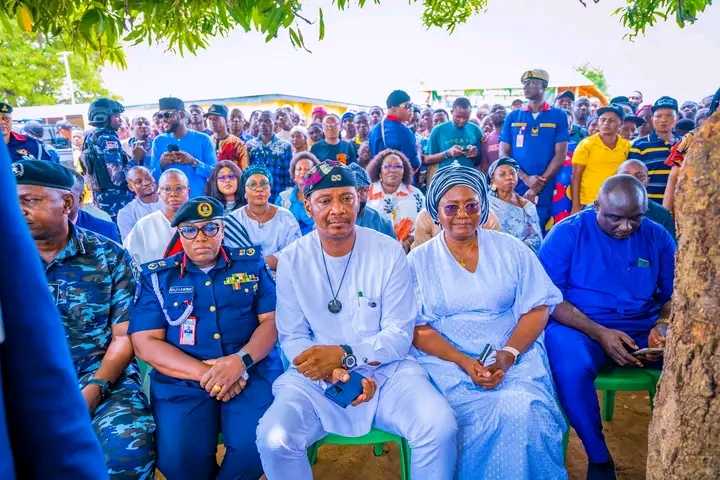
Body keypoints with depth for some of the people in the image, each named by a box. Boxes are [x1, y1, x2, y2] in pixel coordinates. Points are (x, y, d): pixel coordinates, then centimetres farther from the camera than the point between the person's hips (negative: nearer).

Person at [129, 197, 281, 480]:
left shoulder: (252, 264, 8)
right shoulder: (156, 276, 7)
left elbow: (274, 319, 2)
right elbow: (145, 343, 0)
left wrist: (240, 360, -17)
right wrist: (204, 372, -14)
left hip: (253, 371, 0)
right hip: (183, 380, 0)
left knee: (257, 444, -24)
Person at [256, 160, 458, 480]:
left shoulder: (388, 252, -6)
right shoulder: (293, 260, -3)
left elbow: (399, 335, -6)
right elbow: (291, 336, -1)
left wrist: (344, 355, -21)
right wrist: (333, 372, -20)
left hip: (386, 370, 0)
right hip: (316, 377, 1)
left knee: (440, 427, -25)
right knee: (273, 439, -24)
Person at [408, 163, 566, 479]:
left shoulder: (511, 250, 7)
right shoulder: (419, 259, 3)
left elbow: (538, 308, 3)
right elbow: (418, 328, -2)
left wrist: (509, 354, -14)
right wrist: (463, 361, -16)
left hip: (515, 352, 1)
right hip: (446, 358, -1)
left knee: (522, 410, -26)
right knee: (480, 415, -27)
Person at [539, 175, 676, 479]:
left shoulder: (658, 237, 7)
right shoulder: (567, 233, -6)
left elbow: (674, 294, 11)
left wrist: (663, 325, -13)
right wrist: (599, 333, -23)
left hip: (645, 328, 4)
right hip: (580, 327, -4)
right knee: (571, 367, -35)